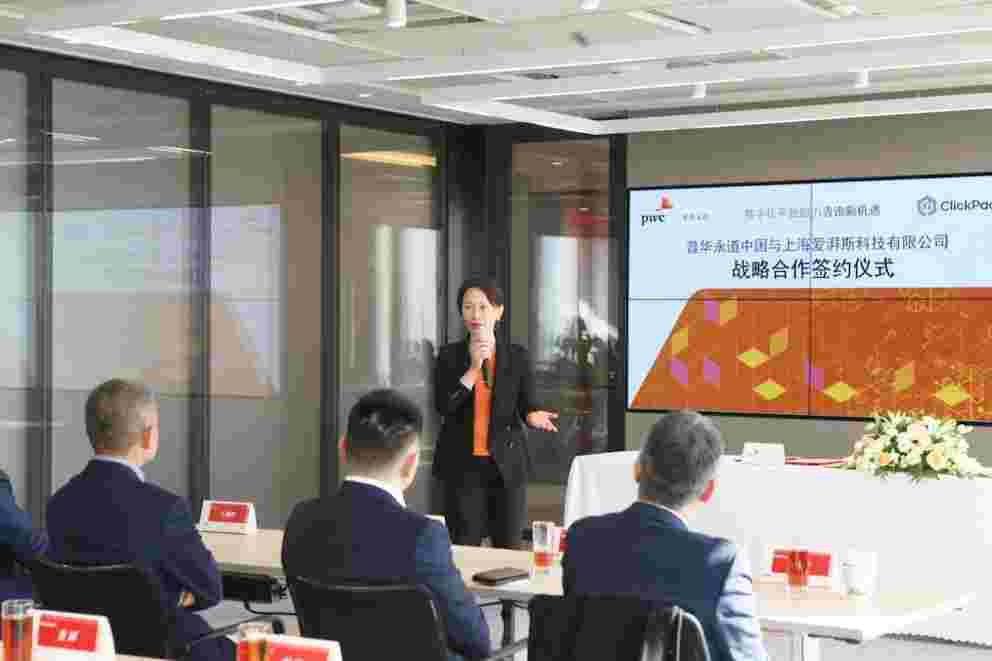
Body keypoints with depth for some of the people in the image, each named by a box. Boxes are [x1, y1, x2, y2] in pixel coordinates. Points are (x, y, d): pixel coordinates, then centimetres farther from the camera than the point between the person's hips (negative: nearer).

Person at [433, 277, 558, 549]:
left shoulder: (517, 356, 3)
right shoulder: (449, 355, 1)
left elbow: (527, 404, 1)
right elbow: (443, 406, -10)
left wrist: (535, 416, -21)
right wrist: (473, 368, -16)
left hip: (507, 464, 1)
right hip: (463, 465, -1)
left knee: (509, 547, 4)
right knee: (464, 548, 3)